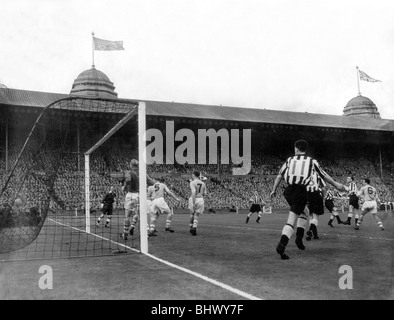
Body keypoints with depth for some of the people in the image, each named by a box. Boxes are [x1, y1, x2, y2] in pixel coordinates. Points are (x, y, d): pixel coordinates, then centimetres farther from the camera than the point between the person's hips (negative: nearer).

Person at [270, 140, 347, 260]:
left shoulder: (290, 160, 11)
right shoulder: (312, 161, 8)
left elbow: (279, 176, 11)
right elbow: (324, 176, 15)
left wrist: (273, 190, 21)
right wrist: (336, 185, 28)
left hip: (289, 190, 4)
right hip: (301, 192, -4)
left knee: (303, 213, 27)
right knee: (291, 221, -5)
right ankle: (281, 245, -18)